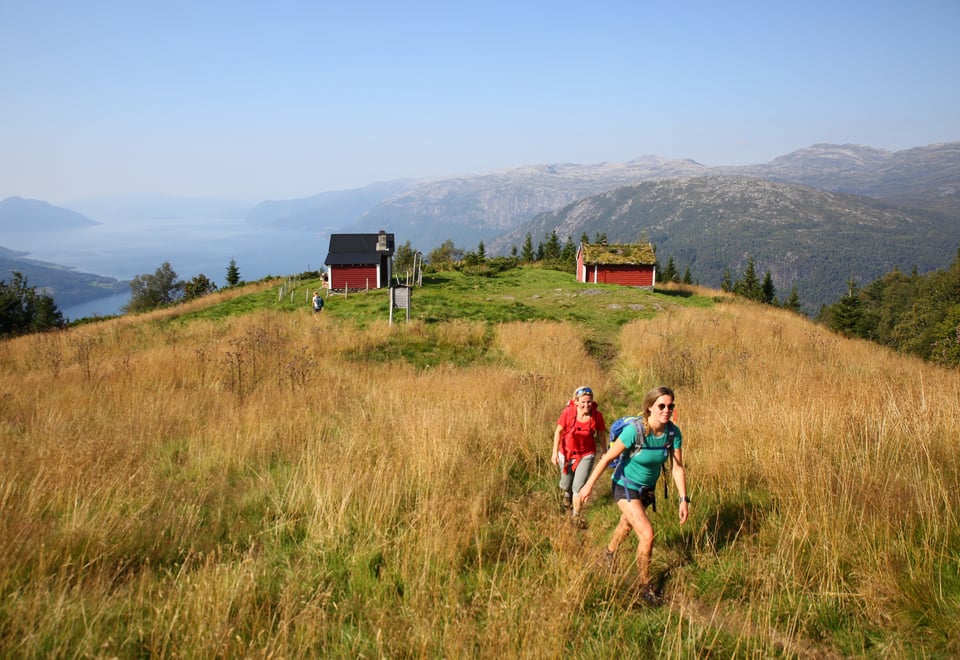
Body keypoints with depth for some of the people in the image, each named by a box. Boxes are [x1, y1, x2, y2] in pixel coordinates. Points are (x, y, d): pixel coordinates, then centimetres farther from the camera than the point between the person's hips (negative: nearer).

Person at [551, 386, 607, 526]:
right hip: (567, 453, 1)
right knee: (566, 484, 20)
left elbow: (601, 435, -3)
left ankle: (576, 516, 14)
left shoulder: (597, 415, -20)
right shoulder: (568, 412, -24)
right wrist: (555, 452, -8)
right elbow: (558, 431, -10)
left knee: (578, 487, -7)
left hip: (586, 455, -1)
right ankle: (567, 494, 57)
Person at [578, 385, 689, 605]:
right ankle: (645, 585, 4)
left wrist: (684, 499, -12)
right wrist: (589, 485, -15)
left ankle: (610, 552, 59)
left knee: (627, 525, 29)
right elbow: (607, 458, -22)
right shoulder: (634, 431, -31)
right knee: (647, 534, -16)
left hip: (647, 488, 6)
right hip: (626, 487, -6)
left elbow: (677, 467, -8)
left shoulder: (673, 433, -17)